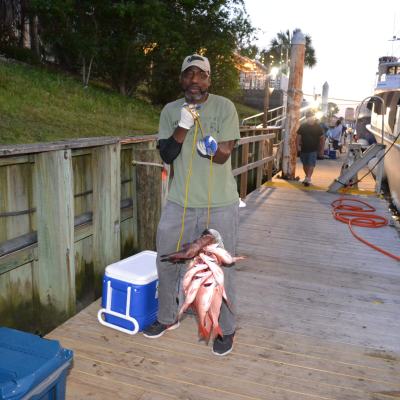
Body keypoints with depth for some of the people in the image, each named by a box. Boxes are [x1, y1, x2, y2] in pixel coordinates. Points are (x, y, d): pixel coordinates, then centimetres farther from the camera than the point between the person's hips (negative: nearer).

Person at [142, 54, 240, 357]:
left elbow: (224, 153, -9)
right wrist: (183, 126, -18)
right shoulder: (170, 111, 4)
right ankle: (168, 317, 39)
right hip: (180, 202, 4)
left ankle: (227, 329, 27)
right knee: (167, 263, 15)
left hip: (220, 205, -3)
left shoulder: (224, 107, -5)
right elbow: (166, 155, -5)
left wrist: (211, 147, -28)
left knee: (221, 269, 6)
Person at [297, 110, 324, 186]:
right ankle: (307, 177, 29)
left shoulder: (318, 126, -2)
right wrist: (298, 145, -7)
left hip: (313, 149, -3)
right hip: (304, 148, 3)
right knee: (305, 164, 13)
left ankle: (308, 178, -10)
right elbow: (299, 136, 3)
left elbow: (321, 137, 3)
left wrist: (319, 146, 0)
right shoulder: (302, 126, 2)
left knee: (311, 164, -9)